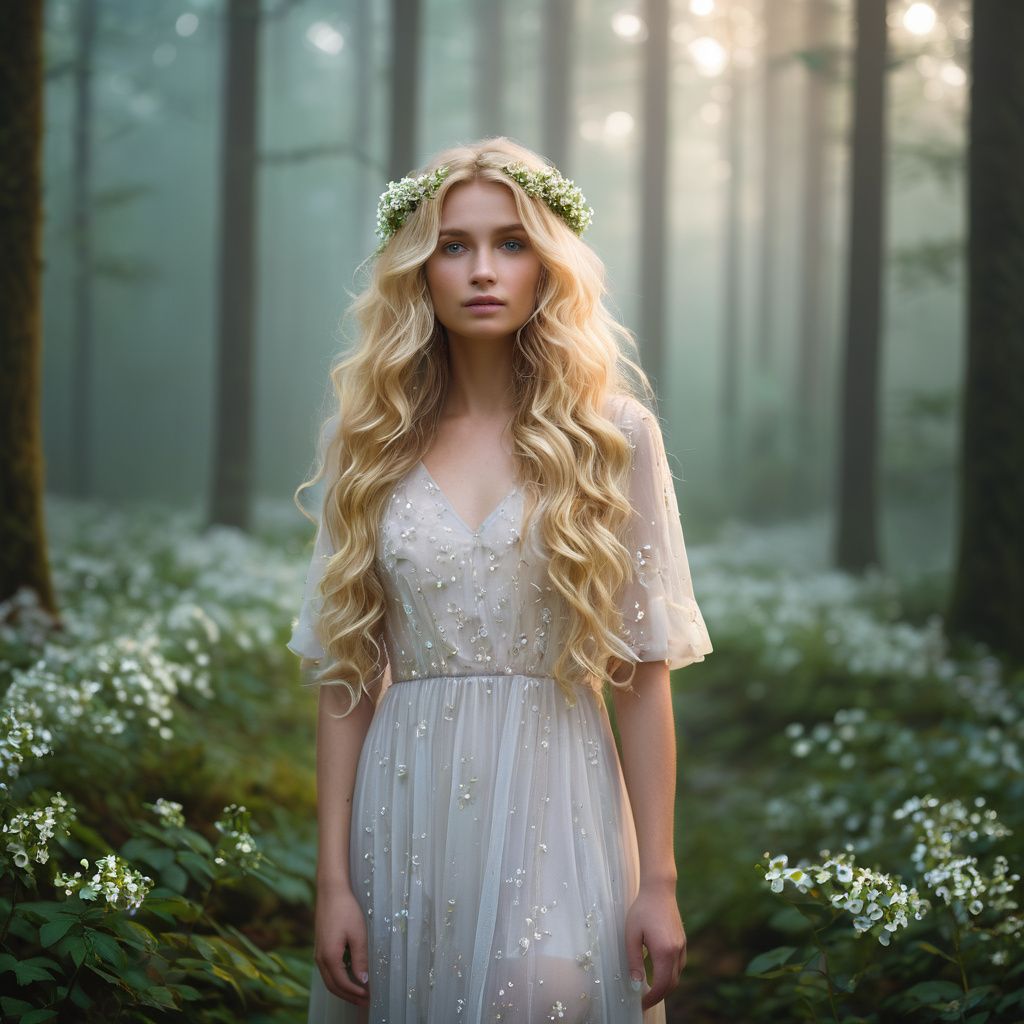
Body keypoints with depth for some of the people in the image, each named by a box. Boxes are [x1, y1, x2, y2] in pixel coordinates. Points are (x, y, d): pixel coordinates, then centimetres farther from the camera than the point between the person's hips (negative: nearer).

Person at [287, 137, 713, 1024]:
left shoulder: (613, 436, 1)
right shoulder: (368, 443, 5)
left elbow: (642, 668, -1)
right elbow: (345, 674, 5)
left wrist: (659, 881, -4)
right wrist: (333, 877, 0)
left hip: (556, 793, -2)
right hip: (408, 806, 2)